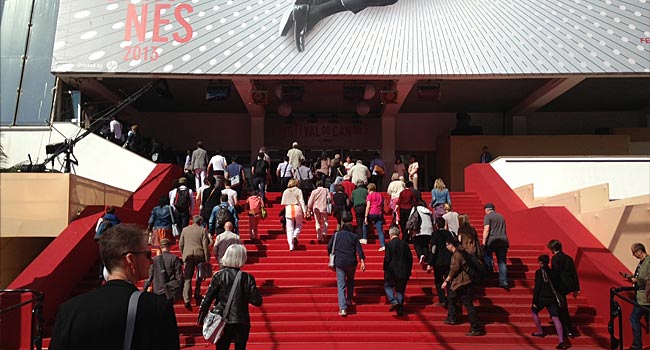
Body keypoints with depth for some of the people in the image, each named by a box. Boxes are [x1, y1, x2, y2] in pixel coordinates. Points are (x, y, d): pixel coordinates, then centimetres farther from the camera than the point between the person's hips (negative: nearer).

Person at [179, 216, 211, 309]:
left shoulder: (185, 230, 6)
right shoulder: (202, 230, -3)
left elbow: (180, 244, 10)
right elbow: (205, 246, -6)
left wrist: (183, 255, 23)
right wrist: (207, 259, -2)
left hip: (188, 255, 2)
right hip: (200, 255, -2)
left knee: (187, 279, 1)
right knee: (199, 277, 18)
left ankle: (187, 300, -8)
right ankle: (197, 295, 19)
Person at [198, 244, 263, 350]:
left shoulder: (218, 276, -6)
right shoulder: (247, 278, -6)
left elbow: (208, 299, -7)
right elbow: (257, 301, -7)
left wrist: (201, 318, 3)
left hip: (222, 322, 0)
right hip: (242, 323, 0)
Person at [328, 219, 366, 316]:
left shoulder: (336, 235, 8)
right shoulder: (354, 236, 7)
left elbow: (329, 247, 5)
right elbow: (359, 250, -2)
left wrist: (332, 257, 21)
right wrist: (363, 262, -4)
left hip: (339, 263, -1)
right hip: (351, 263, 1)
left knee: (341, 285, -2)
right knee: (350, 281, 28)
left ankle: (342, 308, -12)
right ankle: (349, 300, 30)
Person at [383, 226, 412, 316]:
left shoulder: (389, 244, -9)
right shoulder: (405, 244, 4)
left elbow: (387, 258, -12)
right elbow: (410, 258, 7)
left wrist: (385, 270, -1)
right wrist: (408, 271, 14)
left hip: (392, 271, -4)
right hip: (403, 272, 4)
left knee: (388, 285, 16)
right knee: (400, 289, 12)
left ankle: (394, 301, -6)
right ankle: (400, 310, 13)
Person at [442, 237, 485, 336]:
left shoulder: (457, 254, -16)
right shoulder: (459, 253, 15)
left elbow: (454, 269, -21)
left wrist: (446, 281, -17)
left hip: (462, 284, -11)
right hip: (459, 283, 11)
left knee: (468, 305, -11)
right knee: (451, 298, 25)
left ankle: (476, 328, -12)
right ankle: (451, 318, 37)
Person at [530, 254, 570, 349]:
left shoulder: (539, 272, -8)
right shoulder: (551, 272, 7)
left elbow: (537, 287, -13)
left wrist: (534, 301, -9)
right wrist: (557, 298, 25)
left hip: (542, 297, -4)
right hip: (552, 298, 4)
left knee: (534, 311, 22)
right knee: (555, 318, -1)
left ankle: (540, 332, 29)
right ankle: (561, 341, -12)